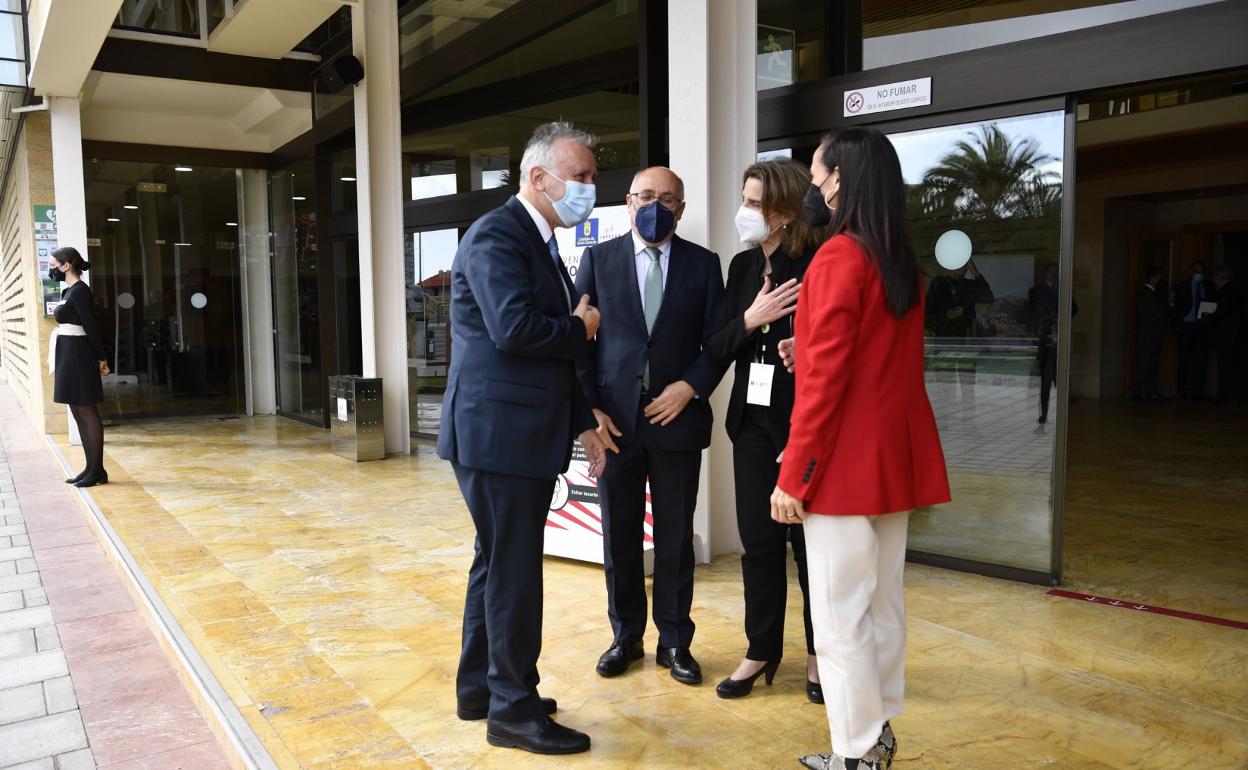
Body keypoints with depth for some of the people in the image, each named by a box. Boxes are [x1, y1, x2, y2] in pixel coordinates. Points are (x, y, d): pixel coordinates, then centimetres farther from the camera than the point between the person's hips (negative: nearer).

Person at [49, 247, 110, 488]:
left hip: (79, 356, -10)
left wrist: (101, 358, -12)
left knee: (88, 413, -6)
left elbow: (91, 326, -14)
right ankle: (91, 468, 16)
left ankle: (98, 471, -2)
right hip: (68, 357, 10)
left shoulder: (79, 290, -13)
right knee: (79, 414, 11)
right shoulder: (69, 290, 15)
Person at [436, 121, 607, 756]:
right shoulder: (497, 235, -13)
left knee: (498, 562, 18)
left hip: (524, 435, 10)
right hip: (497, 434, -10)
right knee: (513, 571, -1)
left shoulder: (542, 244, 18)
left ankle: (479, 689, 33)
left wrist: (583, 423, 14)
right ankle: (514, 710, 14)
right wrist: (580, 328, -10)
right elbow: (514, 327, -28)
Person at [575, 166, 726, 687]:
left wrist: (692, 386, -11)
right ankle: (626, 637, 26)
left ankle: (675, 642, 23)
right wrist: (590, 408, -6)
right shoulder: (598, 259, 5)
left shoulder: (703, 264, 5)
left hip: (677, 417, 0)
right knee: (619, 536, 10)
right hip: (615, 420, 1)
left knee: (676, 537, 8)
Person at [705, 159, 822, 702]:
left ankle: (819, 655, 28)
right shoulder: (742, 266, 7)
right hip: (753, 421, 5)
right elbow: (717, 348, 5)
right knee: (758, 541, 12)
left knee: (809, 540, 9)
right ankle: (762, 652, 28)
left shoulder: (818, 266, -12)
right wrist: (750, 320, -12)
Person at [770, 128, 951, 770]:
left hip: (846, 464, -9)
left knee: (840, 615, 1)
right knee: (883, 602, 16)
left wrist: (792, 475, -14)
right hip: (895, 457, 9)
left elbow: (824, 380, -18)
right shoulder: (904, 261, 11)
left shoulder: (837, 258, -15)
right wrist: (809, 353, 15)